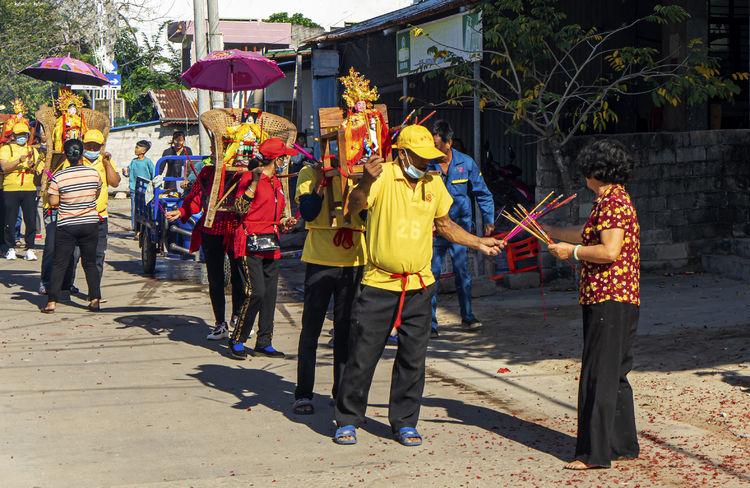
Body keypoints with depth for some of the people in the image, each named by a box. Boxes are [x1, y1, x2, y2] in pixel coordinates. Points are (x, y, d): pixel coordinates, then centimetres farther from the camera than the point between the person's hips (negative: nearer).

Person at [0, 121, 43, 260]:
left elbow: (39, 169, 9)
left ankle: (29, 249, 4)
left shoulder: (32, 150, 15)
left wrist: (33, 167, -12)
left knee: (31, 221, -2)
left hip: (29, 189, 3)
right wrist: (20, 160, -23)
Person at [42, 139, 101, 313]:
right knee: (90, 263, 12)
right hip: (90, 223, 2)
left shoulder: (58, 177, -13)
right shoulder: (94, 173, -6)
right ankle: (95, 300, 9)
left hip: (66, 226, -2)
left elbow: (53, 202, -9)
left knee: (59, 264, 4)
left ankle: (52, 302, 0)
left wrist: (48, 193, 11)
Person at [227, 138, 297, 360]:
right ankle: (237, 340, -2)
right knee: (256, 292, -15)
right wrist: (254, 183, -21)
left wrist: (284, 223, 8)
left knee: (270, 293, 4)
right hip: (250, 244, -8)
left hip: (270, 246, 8)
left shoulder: (276, 182, 18)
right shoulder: (249, 177, -6)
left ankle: (264, 343, 11)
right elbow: (240, 208, -16)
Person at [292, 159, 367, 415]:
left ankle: (342, 392, 16)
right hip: (320, 260, -3)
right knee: (311, 328, 1)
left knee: (347, 329, 7)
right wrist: (321, 180, -20)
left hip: (353, 261, 3)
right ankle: (303, 394, 7)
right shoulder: (310, 173, 1)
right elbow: (307, 213, -12)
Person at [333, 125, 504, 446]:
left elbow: (444, 224, 22)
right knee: (362, 355, 1)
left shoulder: (434, 184, 9)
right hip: (379, 284, -4)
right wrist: (366, 181, -37)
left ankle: (405, 422, 21)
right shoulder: (383, 176, -8)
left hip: (418, 287, 4)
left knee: (413, 358, 8)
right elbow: (353, 208, -20)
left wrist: (478, 243, 17)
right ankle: (347, 421, 15)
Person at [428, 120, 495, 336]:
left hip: (460, 226, 0)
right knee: (432, 274, -3)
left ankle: (467, 317, 19)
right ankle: (430, 323, 3)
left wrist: (488, 220, 2)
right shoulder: (427, 166, -3)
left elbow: (482, 193, 8)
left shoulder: (466, 164, -1)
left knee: (462, 271, 3)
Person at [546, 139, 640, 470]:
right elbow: (590, 236, 32)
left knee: (598, 376, -7)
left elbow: (609, 251, -25)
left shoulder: (611, 202, -15)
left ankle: (595, 453, -5)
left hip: (608, 300, -10)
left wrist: (572, 252, -12)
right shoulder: (616, 199, 18)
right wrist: (551, 232, 40)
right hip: (622, 300, 10)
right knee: (615, 375, 16)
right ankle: (623, 445, 23)